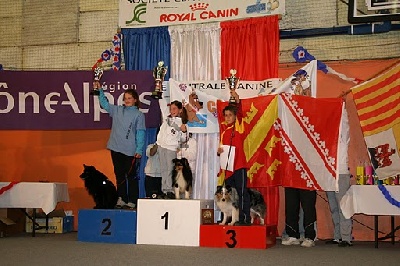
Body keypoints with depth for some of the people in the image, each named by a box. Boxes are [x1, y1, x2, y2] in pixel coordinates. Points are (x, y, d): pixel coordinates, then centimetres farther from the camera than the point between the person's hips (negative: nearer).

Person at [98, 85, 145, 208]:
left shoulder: (139, 115, -1)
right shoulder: (117, 110, 12)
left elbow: (140, 133, -5)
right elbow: (104, 103, 21)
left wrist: (139, 150, -11)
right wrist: (100, 90, 12)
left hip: (130, 151, -4)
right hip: (116, 149, 5)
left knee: (131, 176, 0)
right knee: (119, 175, 9)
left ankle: (132, 201, 4)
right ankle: (121, 199, 16)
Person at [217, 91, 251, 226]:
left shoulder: (238, 126, -2)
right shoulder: (223, 128, 13)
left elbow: (240, 113, -20)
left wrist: (237, 100, -34)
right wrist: (219, 151, 2)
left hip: (239, 165, -6)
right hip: (227, 165, 6)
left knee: (242, 192, -7)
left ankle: (245, 218, -6)